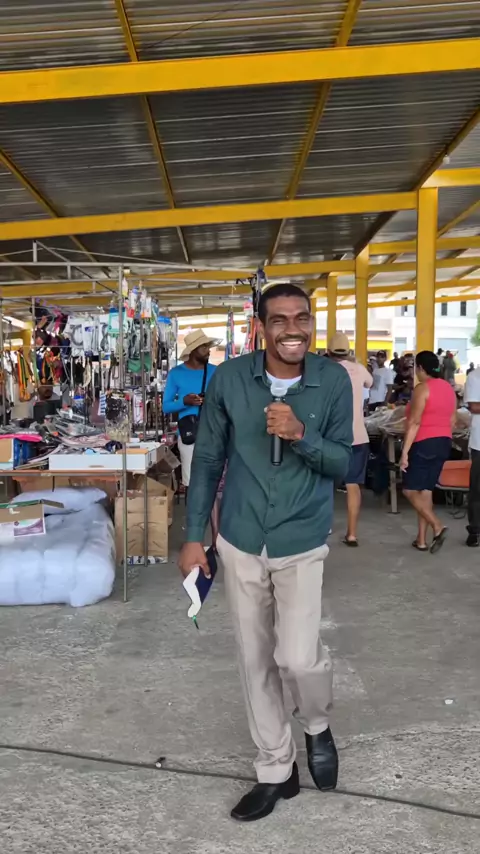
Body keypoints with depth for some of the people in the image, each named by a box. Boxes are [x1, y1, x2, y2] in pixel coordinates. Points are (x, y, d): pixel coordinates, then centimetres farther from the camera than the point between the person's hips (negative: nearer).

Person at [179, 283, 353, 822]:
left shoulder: (334, 381, -9)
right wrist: (194, 536, 0)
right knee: (255, 662, 12)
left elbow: (345, 464, -5)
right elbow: (208, 459, 0)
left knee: (297, 657, -11)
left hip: (302, 544, -1)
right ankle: (276, 770, 33)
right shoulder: (229, 378, -7)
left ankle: (318, 725, 26)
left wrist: (301, 435, -24)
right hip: (240, 543, 2)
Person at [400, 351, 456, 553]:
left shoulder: (422, 388, -13)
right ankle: (421, 539, 11)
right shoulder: (448, 388, 11)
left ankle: (437, 526, -14)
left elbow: (414, 422, -18)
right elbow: (452, 421, 15)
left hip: (424, 443, -8)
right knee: (425, 491, 11)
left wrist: (405, 452, -17)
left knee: (410, 490, 0)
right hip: (443, 444, 8)